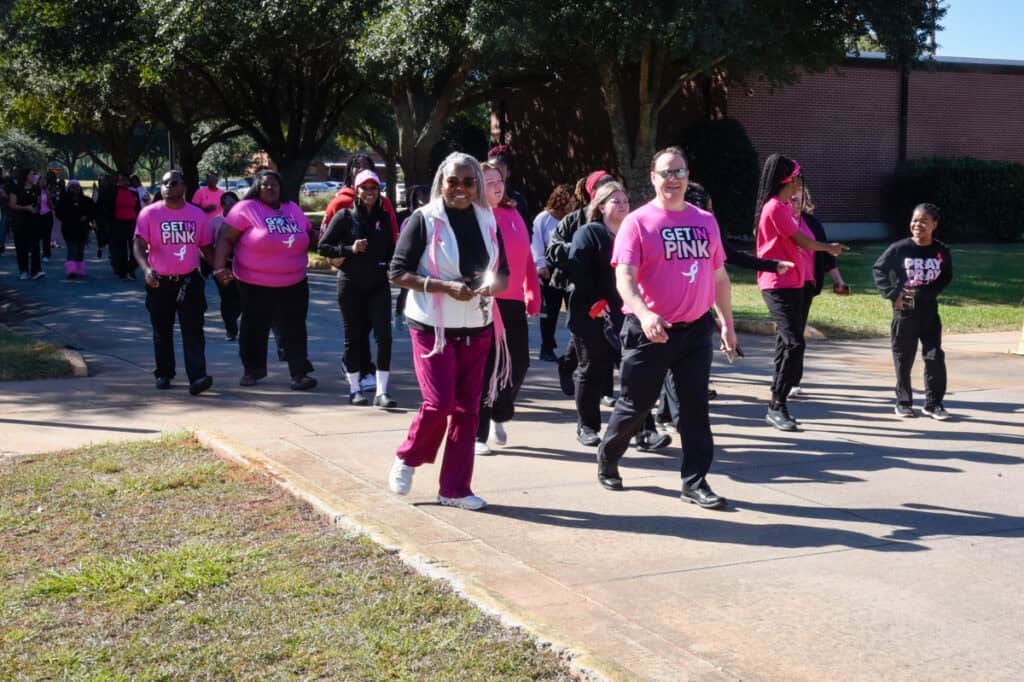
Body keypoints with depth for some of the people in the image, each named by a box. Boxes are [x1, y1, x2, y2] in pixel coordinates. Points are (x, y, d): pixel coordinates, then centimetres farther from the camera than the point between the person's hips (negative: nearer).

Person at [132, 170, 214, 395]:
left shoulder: (198, 215, 4)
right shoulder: (149, 213, -4)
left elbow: (206, 248, 12)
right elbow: (139, 246, -12)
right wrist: (147, 269, -30)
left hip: (190, 282, 1)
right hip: (160, 283, 0)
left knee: (193, 331, -8)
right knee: (162, 332, 11)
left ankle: (197, 377, -15)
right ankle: (164, 374, 26)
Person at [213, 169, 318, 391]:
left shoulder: (293, 209, 10)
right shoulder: (246, 209, -7)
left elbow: (310, 235, 21)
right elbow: (225, 239, -9)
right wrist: (219, 267, -21)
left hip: (294, 285, 4)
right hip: (256, 286, -3)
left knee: (294, 330, 4)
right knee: (254, 330, 9)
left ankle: (300, 372, 9)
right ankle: (253, 370, 24)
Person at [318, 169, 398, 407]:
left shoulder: (384, 217, 7)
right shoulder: (345, 216, -3)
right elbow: (323, 246, -3)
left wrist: (388, 263, -1)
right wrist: (350, 249, -15)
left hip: (378, 284, 2)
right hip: (351, 284, -2)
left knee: (383, 335, -9)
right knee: (353, 337, 6)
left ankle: (381, 392, -5)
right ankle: (354, 389, 20)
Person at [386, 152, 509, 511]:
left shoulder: (487, 221, 7)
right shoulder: (424, 220, -7)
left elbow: (503, 273, 13)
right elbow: (398, 273, -8)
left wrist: (494, 284, -12)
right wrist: (445, 287, -20)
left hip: (476, 328, 5)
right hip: (433, 327, -5)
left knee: (467, 408, 5)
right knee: (439, 402, -13)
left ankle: (455, 488, 14)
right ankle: (406, 460, 15)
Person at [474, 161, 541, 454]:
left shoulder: (513, 215, 12)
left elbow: (527, 258, 14)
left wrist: (533, 295, 11)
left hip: (514, 302, 5)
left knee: (519, 364, 4)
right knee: (486, 368, -1)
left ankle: (499, 415, 31)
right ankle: (477, 434, 10)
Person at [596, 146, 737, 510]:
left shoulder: (705, 221, 9)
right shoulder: (638, 222, -6)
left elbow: (719, 276, 16)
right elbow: (624, 277, -16)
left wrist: (727, 322, 15)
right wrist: (644, 314, -32)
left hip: (696, 329, 4)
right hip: (650, 330, -4)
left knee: (695, 407, 4)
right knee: (635, 404, 7)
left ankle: (695, 482, 11)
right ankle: (607, 458, 31)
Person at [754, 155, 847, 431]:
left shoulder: (784, 206, 16)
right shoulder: (775, 208, -16)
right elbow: (803, 242, -11)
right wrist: (830, 248, 4)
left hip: (792, 283, 10)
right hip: (778, 285, -10)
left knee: (788, 342, 12)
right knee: (794, 343, -15)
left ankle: (779, 400, 19)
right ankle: (776, 406, -12)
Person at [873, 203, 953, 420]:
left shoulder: (942, 251, -4)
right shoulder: (900, 248, -9)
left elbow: (946, 278, 2)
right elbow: (879, 269, 0)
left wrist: (922, 293, -12)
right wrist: (892, 294, -10)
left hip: (929, 312, 1)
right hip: (904, 312, -1)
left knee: (935, 358, -2)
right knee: (903, 360, 8)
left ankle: (933, 403, 9)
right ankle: (903, 402, 21)